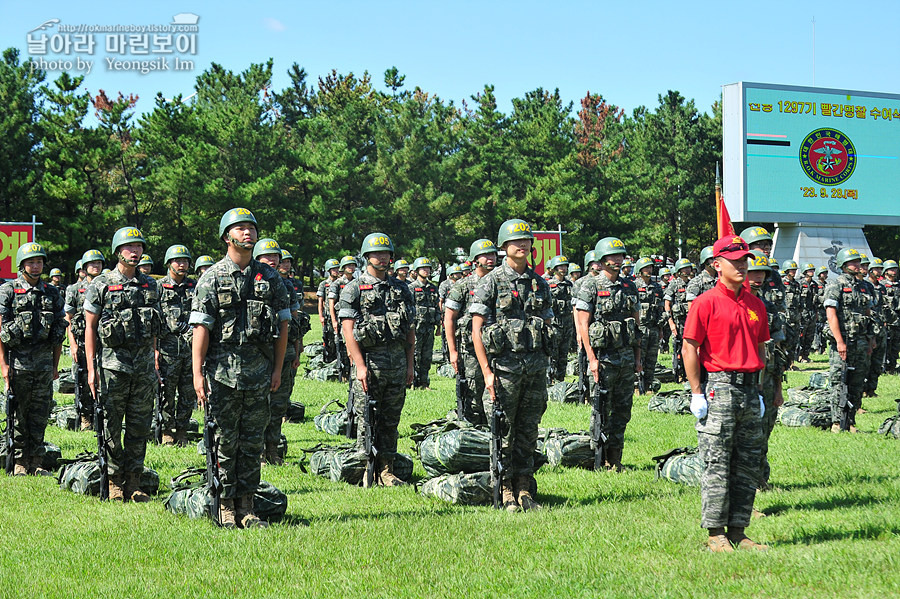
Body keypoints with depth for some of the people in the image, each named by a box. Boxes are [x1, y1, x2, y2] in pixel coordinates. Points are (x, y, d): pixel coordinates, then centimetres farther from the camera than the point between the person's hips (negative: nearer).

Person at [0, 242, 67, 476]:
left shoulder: (52, 293, 11)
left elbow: (59, 331, 15)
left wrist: (56, 365, 11)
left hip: (44, 360, 4)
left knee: (40, 414, 5)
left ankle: (36, 463, 11)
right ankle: (20, 463, 8)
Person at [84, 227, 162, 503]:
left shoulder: (150, 285, 12)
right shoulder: (101, 285, -1)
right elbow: (90, 328, -1)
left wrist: (155, 365, 14)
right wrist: (91, 369, -7)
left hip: (144, 366, 4)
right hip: (113, 364, -4)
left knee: (140, 428, 5)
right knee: (111, 428, 0)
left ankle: (133, 483, 12)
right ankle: (114, 482, 9)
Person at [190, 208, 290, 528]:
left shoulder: (270, 277, 8)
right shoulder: (211, 278, -1)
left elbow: (283, 325, 10)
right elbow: (201, 328, -5)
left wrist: (277, 369, 4)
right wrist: (198, 375, -12)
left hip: (259, 373, 3)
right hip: (222, 372, -3)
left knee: (252, 441, 6)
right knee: (225, 441, 2)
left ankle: (247, 507, 13)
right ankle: (226, 506, 9)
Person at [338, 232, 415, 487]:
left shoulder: (401, 289, 14)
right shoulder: (354, 289, -1)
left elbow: (410, 329, 15)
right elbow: (348, 330, -7)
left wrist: (410, 363, 8)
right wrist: (360, 365, -15)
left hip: (397, 363, 4)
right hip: (368, 361, -4)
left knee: (391, 420, 7)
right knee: (366, 420, -2)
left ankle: (386, 471, 13)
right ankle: (366, 473, 5)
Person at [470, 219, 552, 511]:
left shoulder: (540, 284, 13)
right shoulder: (490, 282, -3)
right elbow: (477, 330, -7)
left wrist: (544, 366, 12)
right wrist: (487, 372, -13)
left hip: (536, 367, 5)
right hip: (504, 367, -5)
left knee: (528, 432, 8)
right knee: (503, 432, -1)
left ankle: (525, 490, 15)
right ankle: (505, 492, 5)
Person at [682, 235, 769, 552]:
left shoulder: (756, 305, 13)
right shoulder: (706, 303, -6)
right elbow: (689, 348, -7)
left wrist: (759, 391, 14)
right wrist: (697, 392, -11)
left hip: (749, 389, 6)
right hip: (718, 389, -6)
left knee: (748, 466, 8)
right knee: (717, 466, -4)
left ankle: (738, 531, 16)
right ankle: (716, 535, 2)